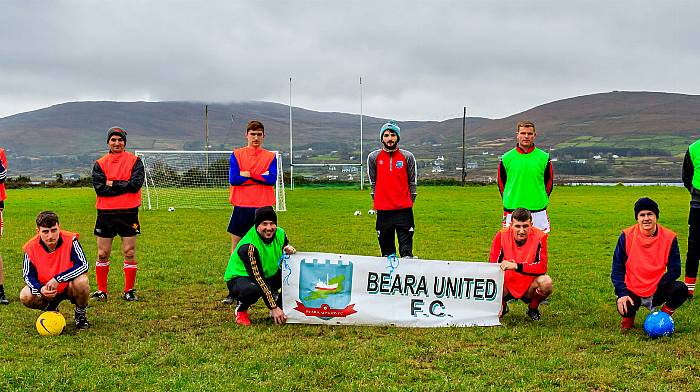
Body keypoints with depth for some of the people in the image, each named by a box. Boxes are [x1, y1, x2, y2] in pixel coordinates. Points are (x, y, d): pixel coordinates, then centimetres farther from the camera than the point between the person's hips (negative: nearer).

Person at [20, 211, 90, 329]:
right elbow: (28, 275, -10)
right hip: (46, 289, 3)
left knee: (81, 282, -35)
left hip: (69, 287, -2)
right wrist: (40, 289, -32)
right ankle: (51, 309, 12)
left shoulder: (70, 240, -22)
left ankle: (81, 314, -4)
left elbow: (83, 265, -27)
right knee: (25, 297, -24)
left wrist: (57, 279, -34)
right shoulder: (31, 247, -15)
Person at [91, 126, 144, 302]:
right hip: (105, 213, 2)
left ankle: (129, 291, 11)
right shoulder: (100, 164, 7)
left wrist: (112, 184, -7)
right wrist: (124, 186, -10)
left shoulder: (134, 161, 4)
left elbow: (136, 184, -10)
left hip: (128, 212, -1)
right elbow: (99, 188, -6)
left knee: (129, 253, 1)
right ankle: (101, 291, 16)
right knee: (103, 254, 5)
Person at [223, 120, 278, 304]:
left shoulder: (271, 156, 6)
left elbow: (272, 179, -9)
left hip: (263, 207, 0)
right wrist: (260, 177, -7)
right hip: (241, 207, 0)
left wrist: (247, 174, -10)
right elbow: (233, 179, -8)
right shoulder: (236, 154, 5)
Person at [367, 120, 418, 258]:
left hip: (404, 209, -1)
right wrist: (376, 200, 11)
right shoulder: (373, 157, 4)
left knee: (406, 247, -5)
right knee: (386, 245, 7)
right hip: (383, 209, 1)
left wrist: (411, 200, 8)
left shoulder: (407, 156, 3)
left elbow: (413, 181, 10)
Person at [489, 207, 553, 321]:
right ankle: (502, 306, 9)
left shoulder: (539, 237, -15)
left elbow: (542, 267, -22)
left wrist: (516, 266, -35)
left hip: (529, 287, -1)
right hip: (506, 286, 1)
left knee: (546, 282, -32)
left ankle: (533, 308, 4)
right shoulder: (502, 236, -13)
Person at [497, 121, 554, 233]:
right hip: (512, 210, 0)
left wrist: (541, 200, 8)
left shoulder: (544, 157, 4)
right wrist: (509, 201, 7)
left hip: (538, 211, 0)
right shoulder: (506, 158, 3)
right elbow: (501, 183, 10)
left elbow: (549, 182, 12)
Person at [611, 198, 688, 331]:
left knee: (681, 289, -26)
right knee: (626, 309, -31)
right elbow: (617, 268, -7)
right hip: (632, 291, -1)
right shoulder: (626, 236, -8)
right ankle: (628, 320, 10)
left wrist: (659, 288, -18)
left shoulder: (669, 237, -6)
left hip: (657, 291, 1)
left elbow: (674, 270, -4)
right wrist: (622, 293, -19)